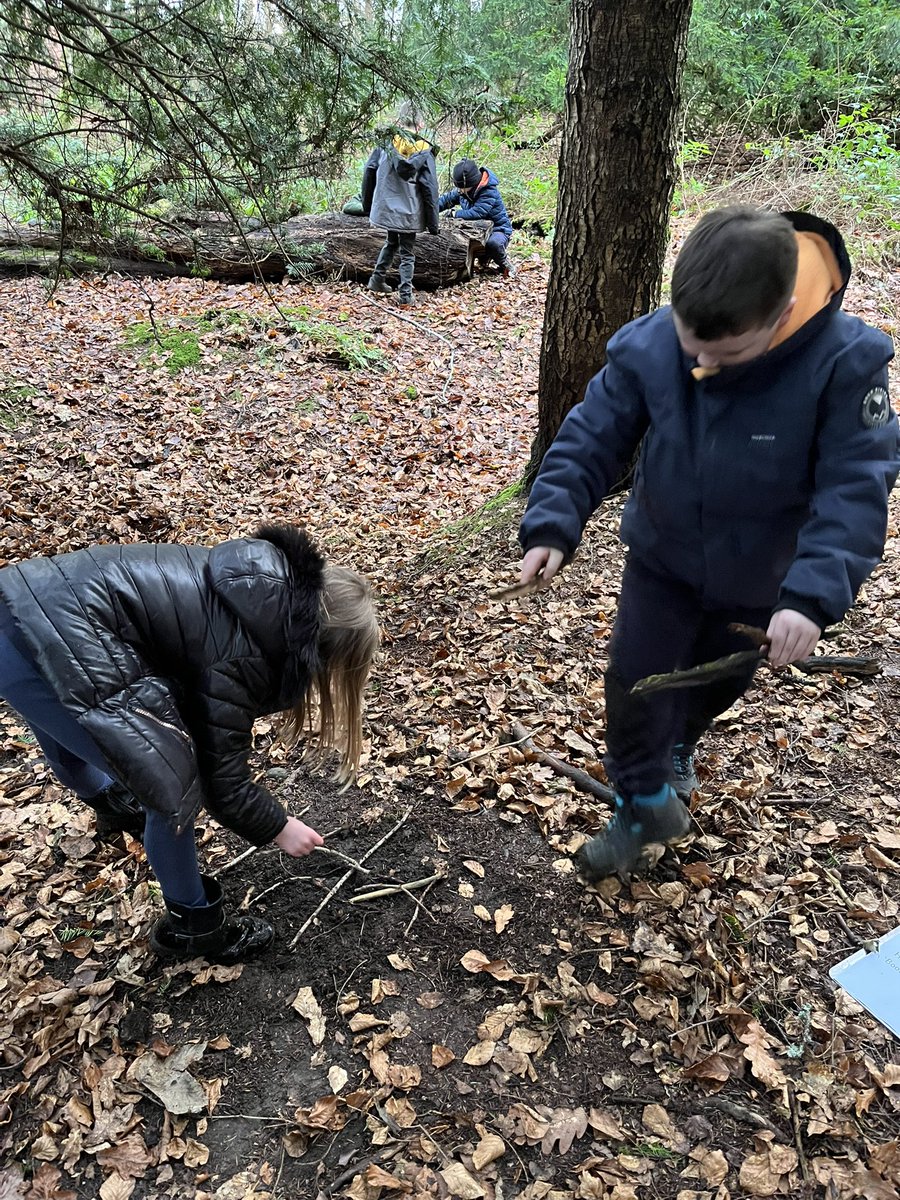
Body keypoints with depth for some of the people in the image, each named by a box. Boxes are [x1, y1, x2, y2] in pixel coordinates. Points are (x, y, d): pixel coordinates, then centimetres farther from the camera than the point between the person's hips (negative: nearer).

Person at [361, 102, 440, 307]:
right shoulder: (424, 151, -7)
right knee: (407, 252, 9)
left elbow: (369, 172, 0)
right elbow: (430, 188, -9)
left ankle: (378, 279, 26)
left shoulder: (386, 142, -1)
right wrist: (432, 221, -4)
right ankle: (405, 295, 5)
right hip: (410, 211, -2)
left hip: (386, 207, 3)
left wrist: (367, 205, 10)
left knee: (391, 242, 27)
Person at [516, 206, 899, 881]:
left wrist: (814, 594, -43)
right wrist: (552, 526, -29)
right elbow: (590, 442, -16)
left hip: (761, 579, 0)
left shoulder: (846, 363, -29)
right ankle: (645, 800, 28)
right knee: (634, 678, 4)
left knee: (718, 679, 23)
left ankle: (676, 743, 55)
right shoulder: (646, 347, -24)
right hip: (662, 561, 0)